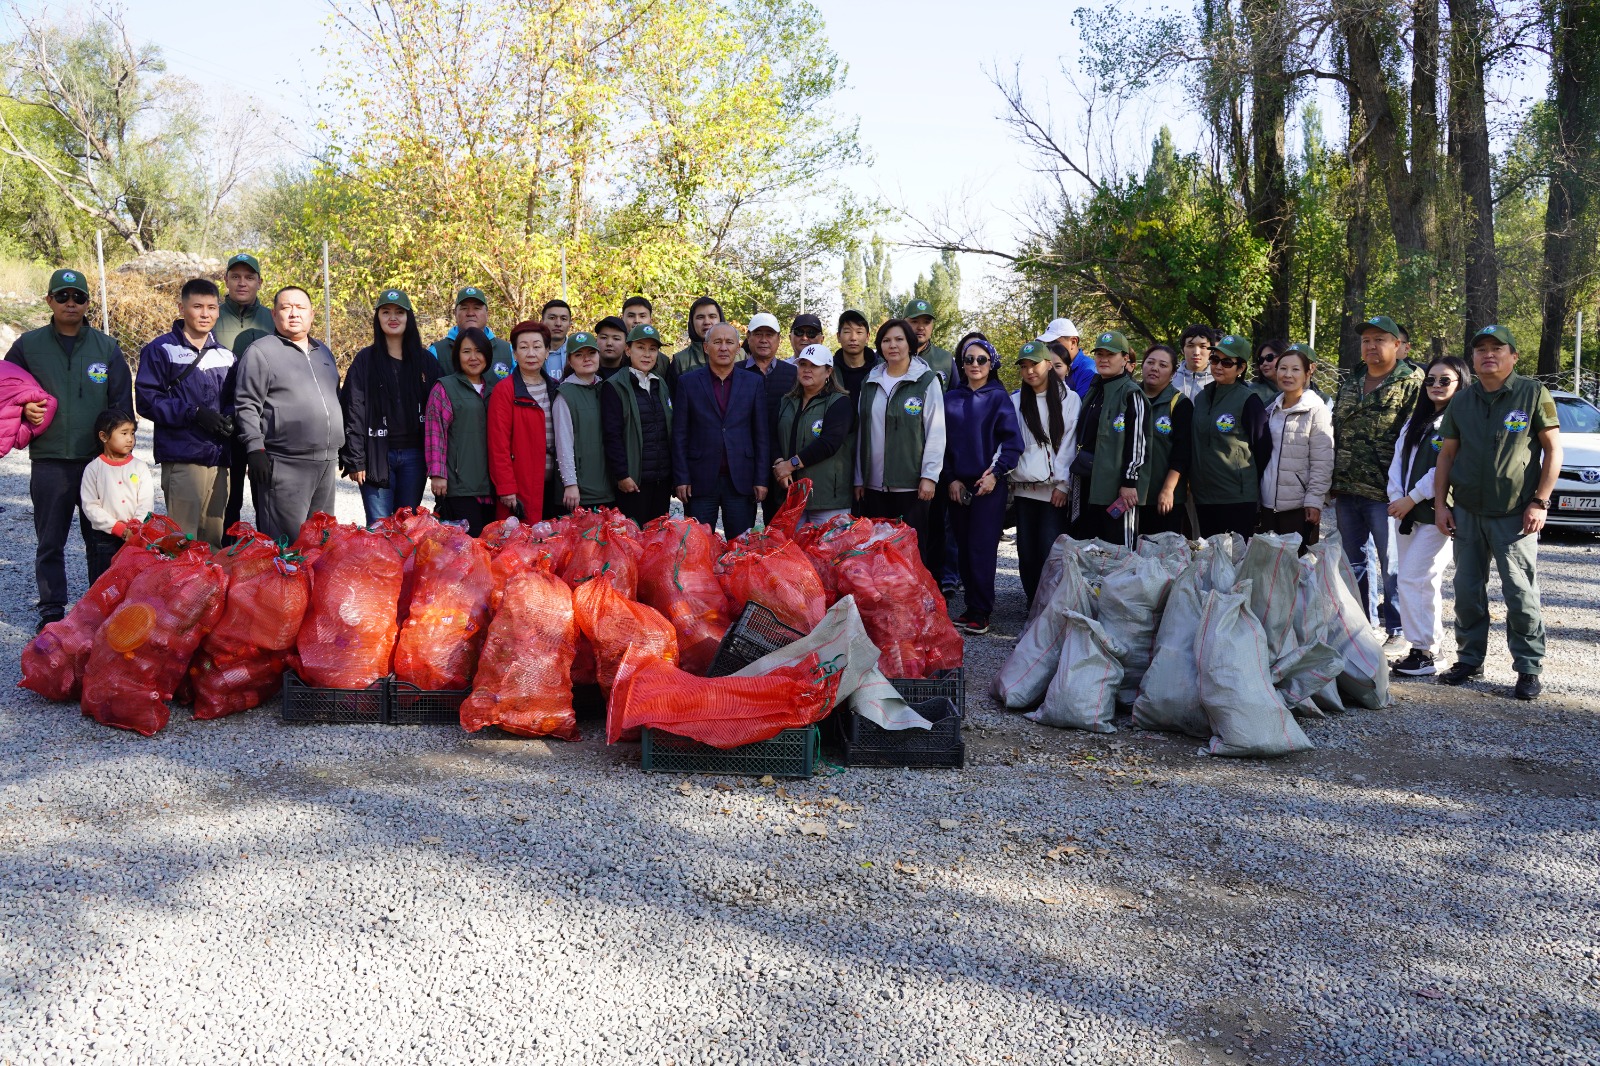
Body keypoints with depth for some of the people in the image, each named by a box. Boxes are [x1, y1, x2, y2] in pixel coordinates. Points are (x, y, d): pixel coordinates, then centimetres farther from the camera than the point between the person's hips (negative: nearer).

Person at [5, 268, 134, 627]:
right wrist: (24, 410, -8)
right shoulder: (28, 345, 6)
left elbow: (122, 405, 8)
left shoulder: (107, 348, 7)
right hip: (49, 462, 0)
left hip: (99, 460, 0)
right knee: (50, 541, 5)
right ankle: (52, 610, 14)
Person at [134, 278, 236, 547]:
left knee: (215, 538, 10)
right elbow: (147, 398, -7)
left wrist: (230, 416, -1)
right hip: (182, 457, -5)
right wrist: (194, 414, -17)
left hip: (219, 456, 5)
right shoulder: (161, 350, 0)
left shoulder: (225, 354, 15)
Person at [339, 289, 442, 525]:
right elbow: (353, 412, 0)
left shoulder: (425, 361, 10)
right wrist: (355, 460, -8)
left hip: (414, 455, 2)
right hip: (377, 455, -2)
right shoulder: (365, 360, 4)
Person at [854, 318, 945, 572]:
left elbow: (936, 432, -5)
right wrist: (859, 478, 11)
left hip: (912, 483, -4)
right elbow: (861, 432, 14)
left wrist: (929, 476, -11)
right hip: (874, 484, 4)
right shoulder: (870, 382, 12)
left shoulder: (927, 380, -1)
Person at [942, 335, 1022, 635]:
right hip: (958, 485, 4)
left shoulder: (999, 398, 0)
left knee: (982, 548, -6)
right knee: (963, 548, 6)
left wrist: (995, 474, -12)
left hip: (989, 484, -4)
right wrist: (951, 479, 1)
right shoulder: (951, 399, 9)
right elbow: (942, 442, 9)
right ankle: (972, 606, 15)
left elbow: (1012, 441, -4)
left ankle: (981, 612, 0)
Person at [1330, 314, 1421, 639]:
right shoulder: (1349, 386, 16)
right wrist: (1333, 483, 15)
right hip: (1347, 491, 7)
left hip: (1384, 494, -7)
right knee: (1353, 563, 13)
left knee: (1392, 565, 0)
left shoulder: (1411, 384, -5)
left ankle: (1396, 630, 9)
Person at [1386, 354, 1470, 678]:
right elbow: (1399, 460, 12)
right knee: (1423, 582, 10)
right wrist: (1396, 498, -3)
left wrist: (1412, 499, -14)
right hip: (1407, 513, 8)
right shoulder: (1415, 421, 17)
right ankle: (1425, 648, 16)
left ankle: (1423, 653, -3)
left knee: (1416, 581, -10)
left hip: (1436, 514, -8)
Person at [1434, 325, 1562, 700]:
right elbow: (1447, 454, 13)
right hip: (1467, 513, 4)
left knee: (1521, 595, -4)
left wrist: (1540, 502, -9)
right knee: (1467, 592, 9)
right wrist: (1441, 504, 5)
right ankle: (1469, 660, 20)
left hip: (1515, 515, -4)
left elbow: (1553, 449, -2)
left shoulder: (1533, 394, -2)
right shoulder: (1461, 401, 10)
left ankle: (1529, 669, 5)